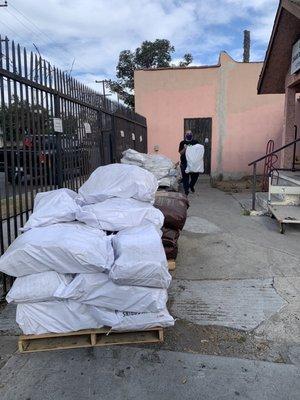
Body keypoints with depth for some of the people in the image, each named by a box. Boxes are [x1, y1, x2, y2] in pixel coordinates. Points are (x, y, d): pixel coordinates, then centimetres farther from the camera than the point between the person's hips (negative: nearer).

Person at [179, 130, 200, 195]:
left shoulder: (195, 142, 6)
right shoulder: (182, 143, 1)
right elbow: (181, 153, -3)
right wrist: (185, 148, -20)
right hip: (184, 163, -2)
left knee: (195, 175, 4)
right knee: (185, 176, -1)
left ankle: (191, 185, 31)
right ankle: (186, 189, 9)